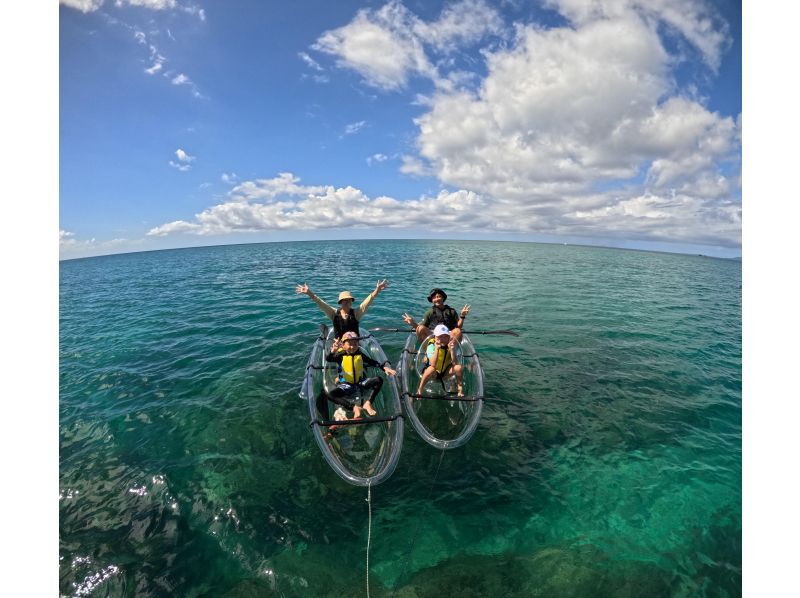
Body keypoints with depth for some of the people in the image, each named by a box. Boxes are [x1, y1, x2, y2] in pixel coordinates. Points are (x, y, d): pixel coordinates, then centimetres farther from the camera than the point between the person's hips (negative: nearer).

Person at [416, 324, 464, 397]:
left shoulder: (450, 345, -11)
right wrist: (437, 349, -41)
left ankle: (460, 391, -7)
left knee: (459, 367, -24)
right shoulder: (431, 346, -21)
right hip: (434, 374, -3)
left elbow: (454, 363, -25)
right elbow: (433, 365, -35)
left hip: (445, 372, 3)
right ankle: (419, 390, -20)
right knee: (431, 369, -38)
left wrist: (452, 349, -36)